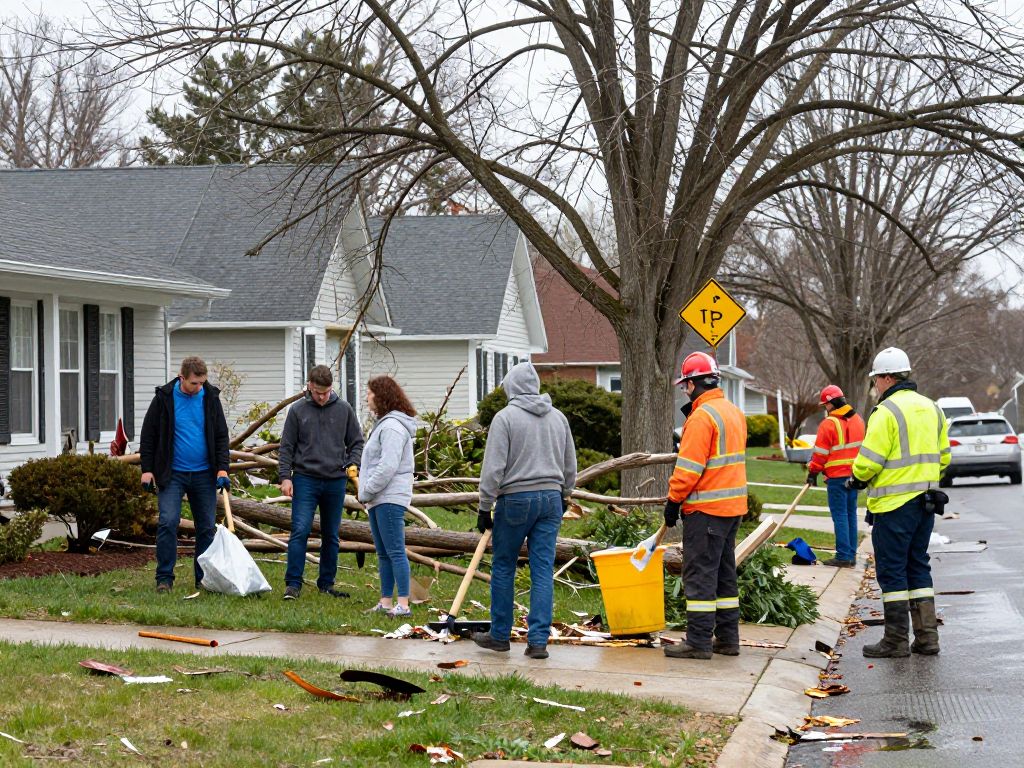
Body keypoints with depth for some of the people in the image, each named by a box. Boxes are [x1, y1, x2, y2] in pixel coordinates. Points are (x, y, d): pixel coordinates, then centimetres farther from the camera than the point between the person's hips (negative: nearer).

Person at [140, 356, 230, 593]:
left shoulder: (211, 398, 1)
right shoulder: (164, 398, -5)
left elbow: (221, 436, 4)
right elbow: (148, 435, 1)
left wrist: (222, 469, -7)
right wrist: (147, 469, -3)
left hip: (203, 474, 2)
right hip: (172, 474, -2)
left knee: (206, 527, 5)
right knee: (168, 523, -12)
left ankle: (204, 579, 14)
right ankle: (164, 578, -4)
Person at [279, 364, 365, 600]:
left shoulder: (344, 409, 5)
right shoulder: (297, 410, 1)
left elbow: (356, 442, 11)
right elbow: (287, 446, 3)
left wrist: (353, 465, -5)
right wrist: (285, 476, -5)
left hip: (335, 481, 2)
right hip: (305, 479, -2)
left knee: (331, 536, 9)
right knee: (300, 530, -11)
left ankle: (327, 583, 19)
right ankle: (293, 584, -8)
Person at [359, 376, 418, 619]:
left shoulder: (392, 426, -14)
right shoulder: (383, 424, 20)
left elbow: (388, 466, -22)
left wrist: (367, 491, -15)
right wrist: (367, 492, 14)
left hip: (390, 498, -11)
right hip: (379, 499, 11)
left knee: (395, 551, -11)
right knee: (383, 553, 14)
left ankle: (403, 604, -12)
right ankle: (385, 602, 19)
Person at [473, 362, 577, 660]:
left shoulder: (505, 417, -7)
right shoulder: (558, 417, 10)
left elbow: (493, 468, -10)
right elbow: (570, 466, 17)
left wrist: (485, 507, -4)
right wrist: (564, 497, 29)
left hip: (516, 499, -4)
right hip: (551, 498, 5)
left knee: (503, 568, 8)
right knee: (543, 571, 3)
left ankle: (500, 635, 16)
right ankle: (539, 640, 0)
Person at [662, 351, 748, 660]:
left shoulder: (701, 417, -16)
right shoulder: (735, 412, 13)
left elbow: (689, 467, -19)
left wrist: (674, 500, -8)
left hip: (706, 508, -9)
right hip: (734, 505, 9)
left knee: (700, 574, -5)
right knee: (724, 572, 15)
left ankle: (699, 642, -4)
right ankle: (727, 638, 19)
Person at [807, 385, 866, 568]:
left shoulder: (829, 424, -14)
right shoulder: (858, 420, 9)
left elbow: (820, 453, -10)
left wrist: (813, 472, 0)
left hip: (837, 476, -7)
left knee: (840, 516, -4)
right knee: (851, 514, 12)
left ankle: (843, 556, -5)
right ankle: (851, 555, 15)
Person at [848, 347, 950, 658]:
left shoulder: (886, 411, -14)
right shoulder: (931, 409, 12)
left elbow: (869, 460, -17)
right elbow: (943, 457, 17)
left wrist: (857, 478, 3)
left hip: (894, 504, -8)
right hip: (925, 500, 8)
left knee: (891, 570, -1)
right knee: (918, 566, 16)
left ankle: (896, 641, 2)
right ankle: (927, 636, 15)